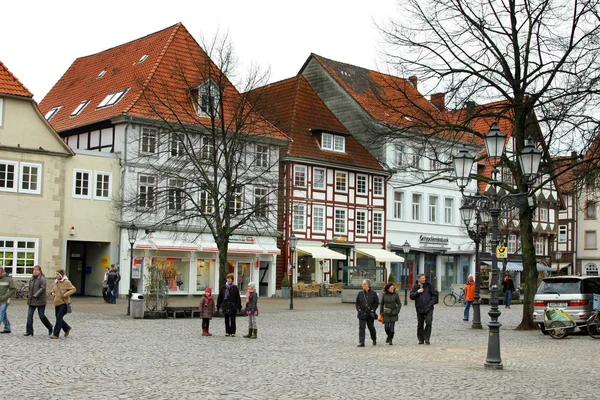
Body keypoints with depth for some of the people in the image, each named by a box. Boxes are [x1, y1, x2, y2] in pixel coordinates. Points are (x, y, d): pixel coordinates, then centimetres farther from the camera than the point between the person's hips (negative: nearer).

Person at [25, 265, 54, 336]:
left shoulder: (42, 279, -9)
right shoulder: (31, 279, 12)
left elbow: (42, 288, -19)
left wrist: (35, 295, -24)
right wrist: (28, 295, 8)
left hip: (40, 301, -6)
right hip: (31, 301, 6)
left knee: (42, 316, -1)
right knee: (29, 316, -1)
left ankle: (50, 328, 21)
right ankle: (29, 331, 3)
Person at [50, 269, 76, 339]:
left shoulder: (66, 282, -10)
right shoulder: (56, 282, 10)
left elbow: (73, 289, -10)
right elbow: (53, 289, 26)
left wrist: (66, 294, -20)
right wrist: (52, 293, 4)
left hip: (64, 303, -7)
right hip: (57, 303, 7)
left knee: (59, 318, -11)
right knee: (58, 318, 12)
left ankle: (56, 334, -8)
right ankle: (67, 328, 34)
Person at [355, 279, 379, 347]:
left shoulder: (373, 293, -1)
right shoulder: (360, 293, 5)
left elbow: (376, 303, 3)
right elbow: (357, 302, 11)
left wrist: (373, 310, -7)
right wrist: (358, 309, -2)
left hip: (370, 313, -1)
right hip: (362, 313, 1)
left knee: (371, 327, 9)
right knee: (361, 328, -6)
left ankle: (374, 340, 33)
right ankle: (361, 343, -7)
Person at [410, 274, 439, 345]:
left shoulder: (429, 285, 3)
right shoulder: (415, 287, 4)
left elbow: (435, 294, 8)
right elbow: (411, 296, -1)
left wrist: (432, 302, -3)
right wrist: (417, 292, -13)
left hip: (428, 308, -1)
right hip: (419, 308, 1)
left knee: (428, 322, -14)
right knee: (420, 325, 7)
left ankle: (426, 338, -6)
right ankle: (421, 339, 18)